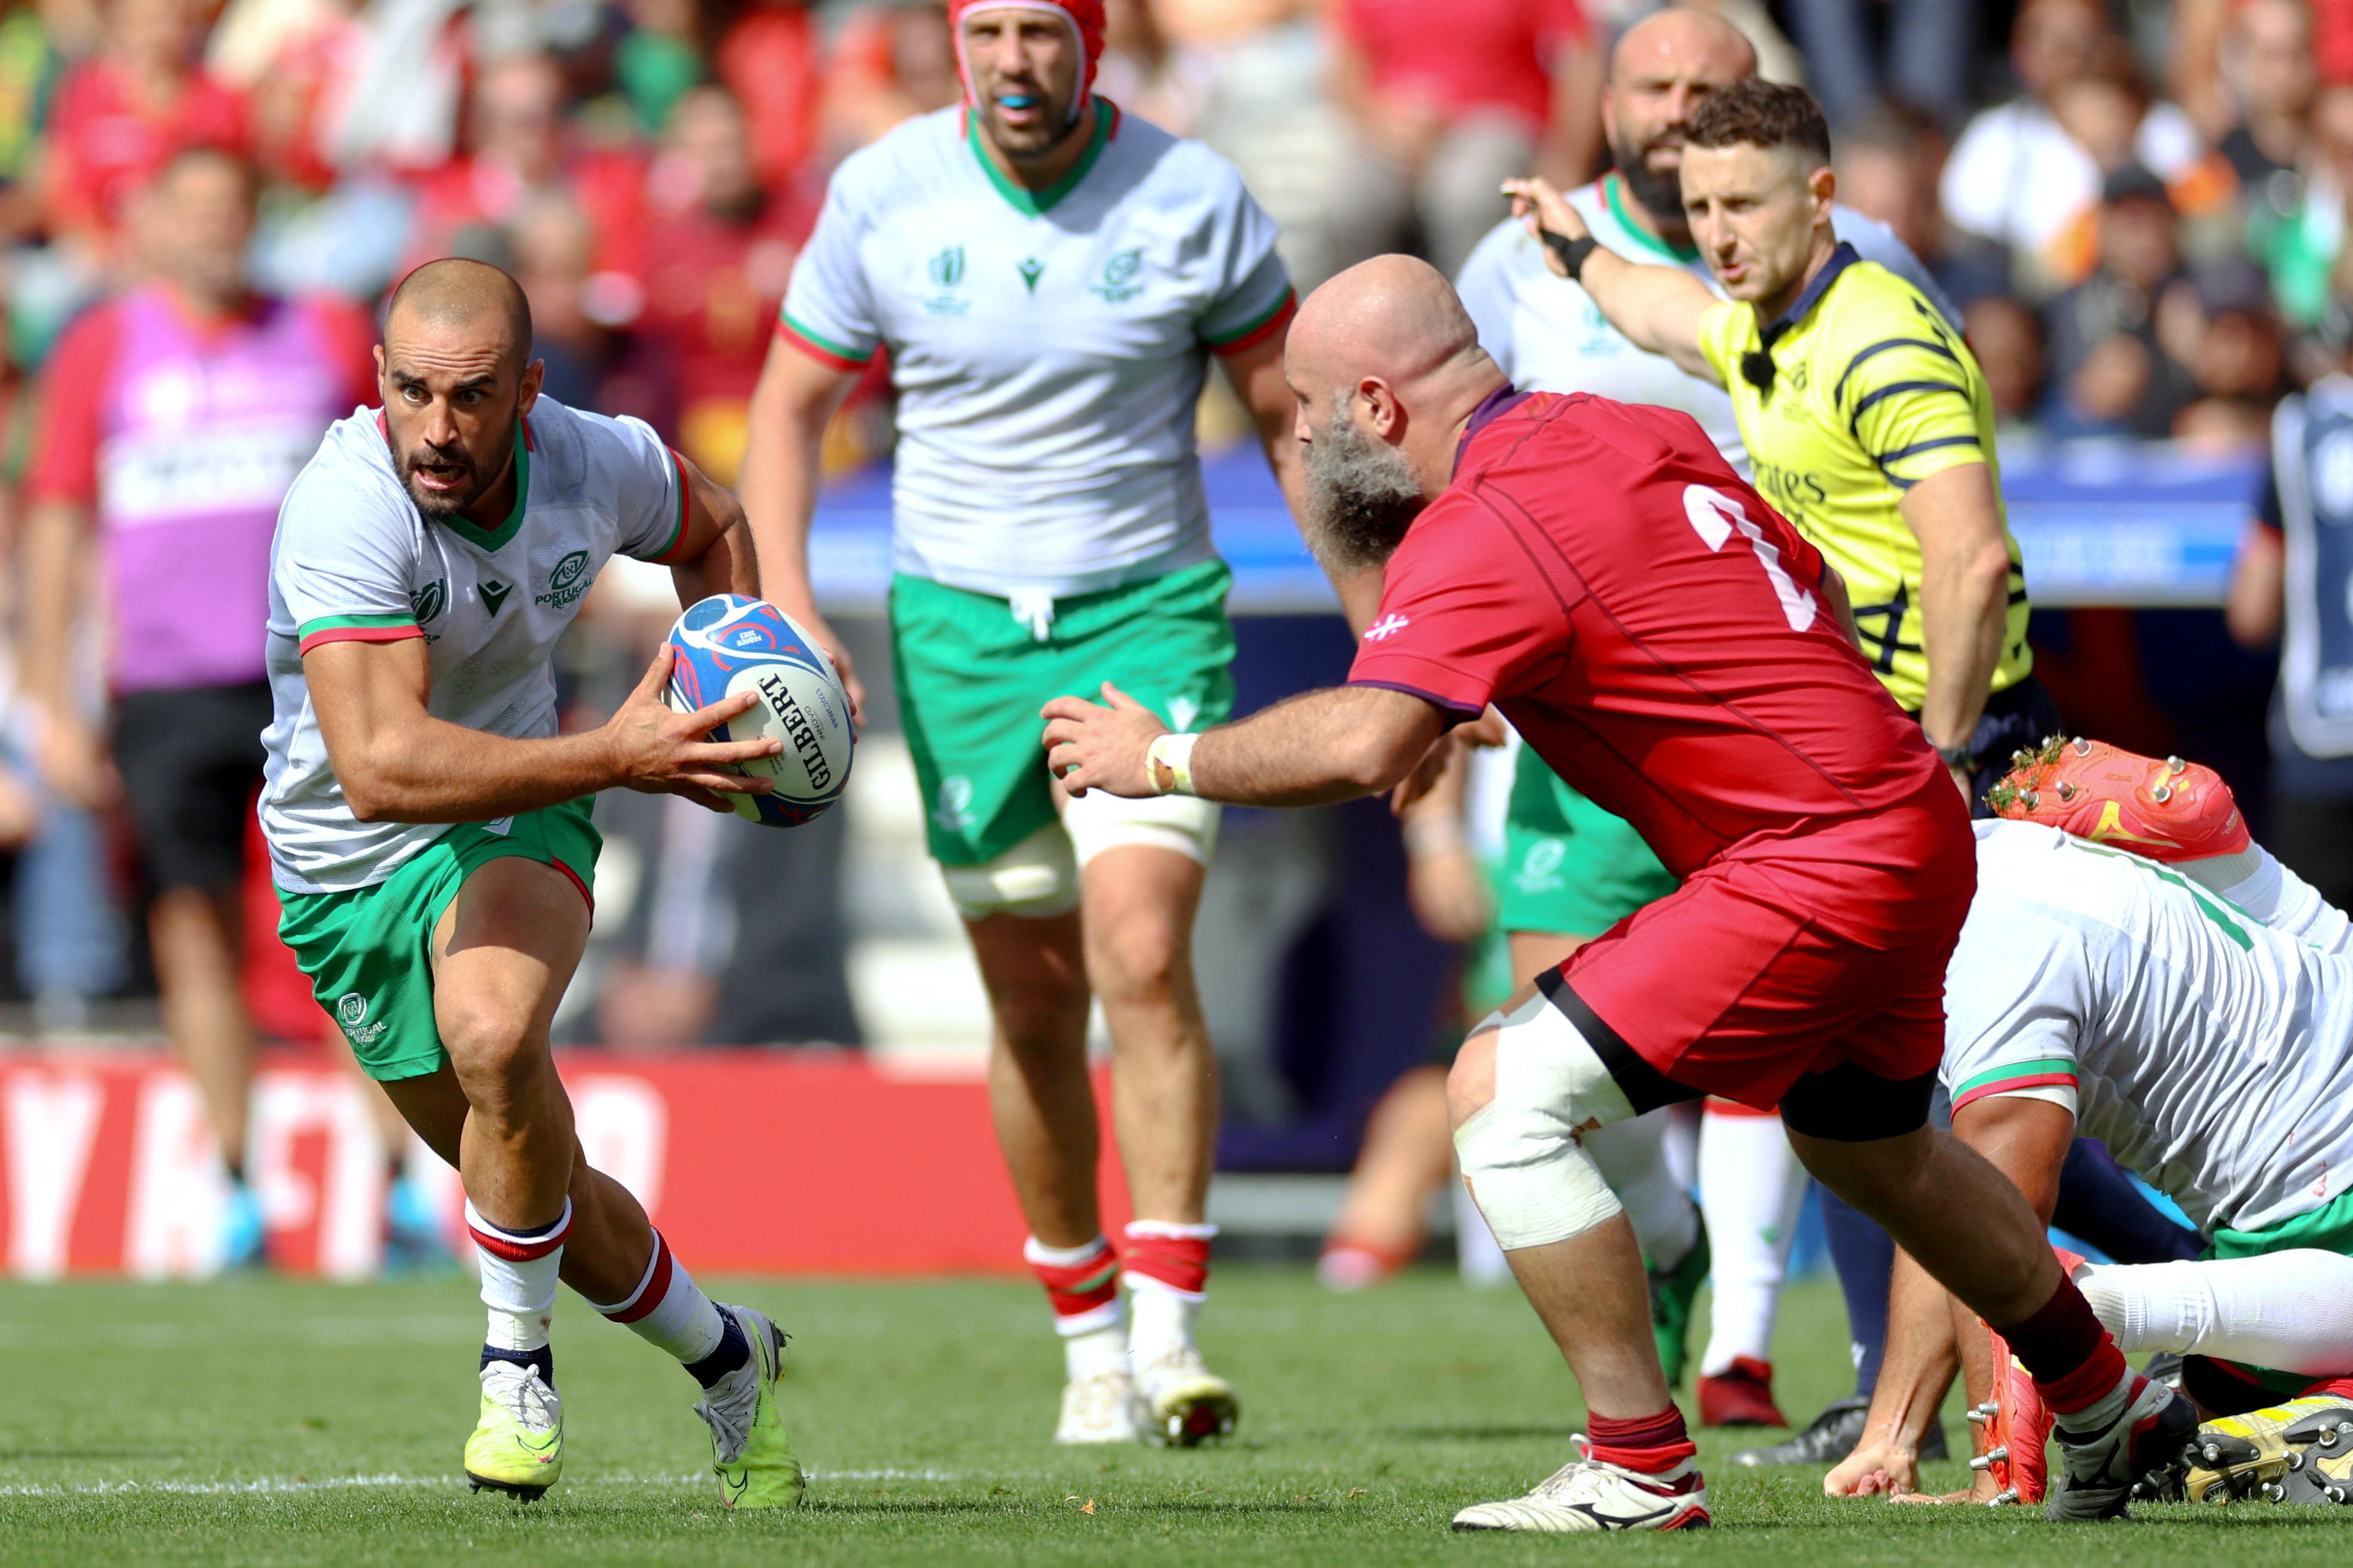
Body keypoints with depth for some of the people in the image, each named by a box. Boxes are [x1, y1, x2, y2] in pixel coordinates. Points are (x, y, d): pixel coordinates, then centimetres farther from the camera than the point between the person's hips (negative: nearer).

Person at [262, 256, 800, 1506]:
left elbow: (712, 532, 12)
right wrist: (615, 758, -45)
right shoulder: (344, 510, -32)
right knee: (535, 1181, 9)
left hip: (514, 821, 1)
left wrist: (733, 673, -7)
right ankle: (725, 1361, 36)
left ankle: (518, 1362, -12)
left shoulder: (601, 465, -15)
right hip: (347, 874, -1)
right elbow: (379, 767, -43)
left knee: (492, 1034, -32)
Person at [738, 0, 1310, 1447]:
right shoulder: (882, 197, -4)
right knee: (1033, 1005, 4)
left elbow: (1293, 416, 3)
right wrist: (789, 608, -5)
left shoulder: (1194, 198, -7)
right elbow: (792, 404, 7)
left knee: (1143, 958, -19)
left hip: (1151, 618, -2)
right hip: (962, 624, 2)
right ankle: (1088, 1337, 19)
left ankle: (1169, 1329, -19)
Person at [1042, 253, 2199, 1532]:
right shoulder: (1635, 435, 10)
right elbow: (1821, 593, 20)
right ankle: (2107, 1412, 51)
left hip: (1815, 874, -10)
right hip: (1915, 837, 10)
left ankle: (1639, 1467, -8)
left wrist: (1166, 760, -18)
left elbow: (1361, 744, -32)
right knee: (1867, 1144, 32)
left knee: (1504, 1093, -12)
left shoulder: (1480, 536, -19)